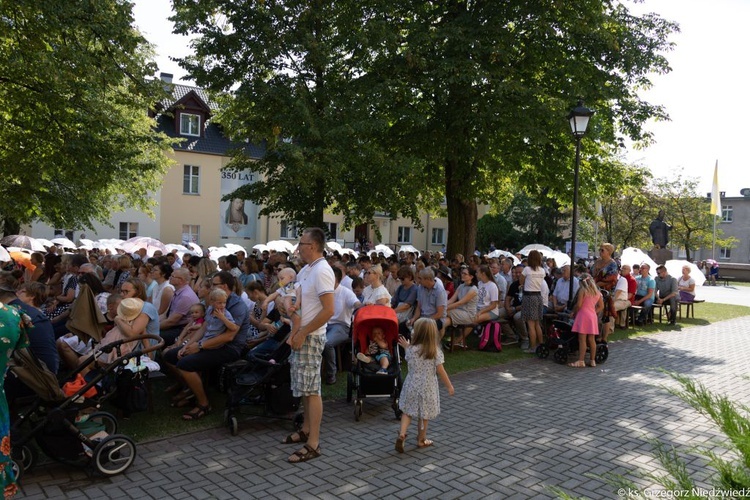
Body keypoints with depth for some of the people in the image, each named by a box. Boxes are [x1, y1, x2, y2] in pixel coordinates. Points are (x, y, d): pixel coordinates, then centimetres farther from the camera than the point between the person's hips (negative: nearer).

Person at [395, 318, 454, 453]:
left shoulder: (411, 350, -12)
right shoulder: (435, 351, -16)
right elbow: (441, 372, -12)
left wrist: (406, 347, 20)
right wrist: (449, 386, 1)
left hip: (412, 385, 1)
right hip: (427, 387, -1)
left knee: (408, 411, 16)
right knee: (424, 415, 14)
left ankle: (402, 434, 0)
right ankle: (421, 440, 27)